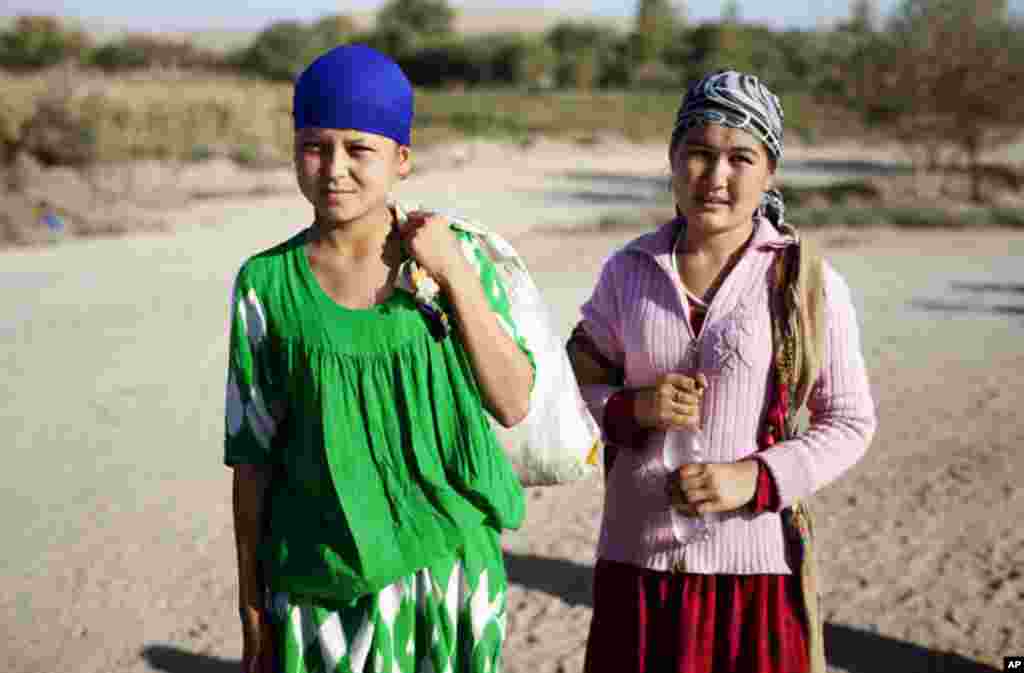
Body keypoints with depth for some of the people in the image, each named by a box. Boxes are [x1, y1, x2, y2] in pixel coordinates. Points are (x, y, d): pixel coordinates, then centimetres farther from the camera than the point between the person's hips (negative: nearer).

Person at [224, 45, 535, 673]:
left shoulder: (459, 256, -5)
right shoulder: (267, 284, -6)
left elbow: (513, 404, -6)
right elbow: (254, 456, 0)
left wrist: (454, 275, -15)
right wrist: (252, 608, 4)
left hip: (449, 570, 1)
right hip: (320, 584, 0)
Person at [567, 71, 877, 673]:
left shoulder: (810, 285, -5)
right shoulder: (628, 272, 3)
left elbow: (851, 422, -2)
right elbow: (576, 387, 8)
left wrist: (758, 478, -16)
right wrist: (632, 409, -13)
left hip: (755, 566, -2)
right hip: (635, 559, 2)